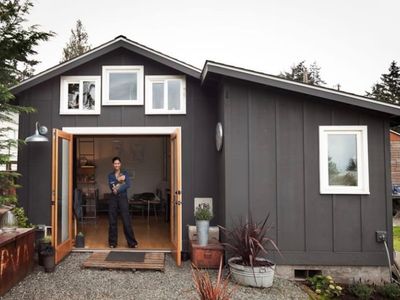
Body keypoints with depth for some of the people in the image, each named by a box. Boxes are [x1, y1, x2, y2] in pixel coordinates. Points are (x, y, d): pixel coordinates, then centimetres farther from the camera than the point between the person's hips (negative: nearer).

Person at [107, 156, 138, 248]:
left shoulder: (125, 173, 5)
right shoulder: (110, 175, 10)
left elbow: (128, 185, -10)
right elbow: (111, 186, -5)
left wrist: (118, 189, -16)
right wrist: (118, 180, -15)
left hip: (123, 198, -2)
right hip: (113, 198, 2)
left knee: (126, 220, -6)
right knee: (112, 221, 3)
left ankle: (132, 242, 0)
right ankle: (113, 242, 14)